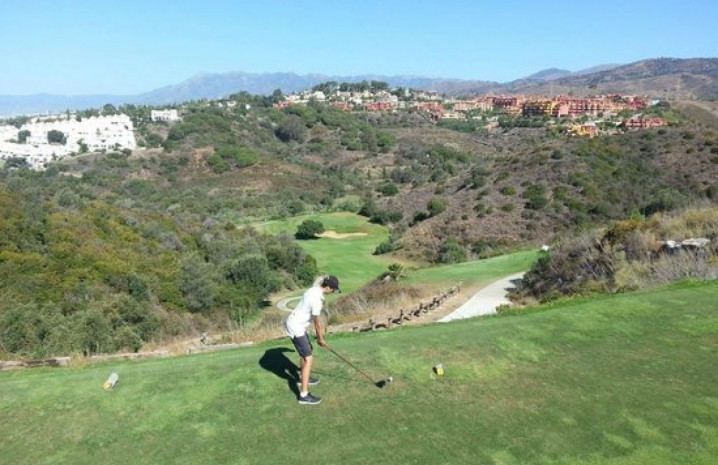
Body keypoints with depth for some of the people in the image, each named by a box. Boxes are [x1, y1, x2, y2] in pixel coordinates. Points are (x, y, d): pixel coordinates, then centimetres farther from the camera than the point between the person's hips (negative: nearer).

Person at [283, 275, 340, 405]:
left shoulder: (315, 290, 2)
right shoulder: (317, 299, -26)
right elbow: (317, 322, -14)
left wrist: (318, 333, 18)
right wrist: (321, 338, 1)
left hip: (296, 324, 10)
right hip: (296, 328, -10)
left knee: (306, 351, 27)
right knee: (309, 359, -10)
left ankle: (303, 378, 47)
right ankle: (304, 395, -8)